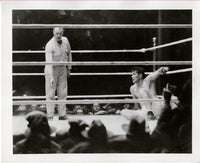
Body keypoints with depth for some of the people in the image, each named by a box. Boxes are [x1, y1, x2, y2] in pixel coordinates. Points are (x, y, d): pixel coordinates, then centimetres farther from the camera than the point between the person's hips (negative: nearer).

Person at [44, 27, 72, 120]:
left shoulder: (65, 41, -2)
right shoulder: (50, 45, -21)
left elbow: (68, 55, 13)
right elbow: (49, 62, -29)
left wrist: (69, 68, 14)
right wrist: (51, 77, -37)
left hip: (63, 69, 5)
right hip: (52, 70, -5)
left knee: (63, 94, 7)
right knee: (50, 94, -3)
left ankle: (62, 115, 13)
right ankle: (50, 116, 1)